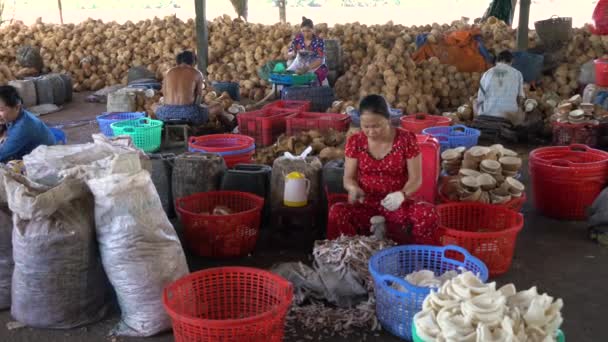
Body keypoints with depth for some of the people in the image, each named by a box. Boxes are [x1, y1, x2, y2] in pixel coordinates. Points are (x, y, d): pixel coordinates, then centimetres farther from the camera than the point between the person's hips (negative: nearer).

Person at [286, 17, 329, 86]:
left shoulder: (319, 41, -13)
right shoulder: (297, 38, -4)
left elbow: (319, 60, -21)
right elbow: (288, 56, -1)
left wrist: (307, 68, -36)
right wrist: (293, 54, -26)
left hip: (315, 66, -2)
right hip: (300, 65, 2)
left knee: (320, 73, -32)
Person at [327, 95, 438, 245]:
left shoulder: (406, 139, -6)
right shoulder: (355, 141, -1)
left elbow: (416, 179, -5)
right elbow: (348, 178, 3)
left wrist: (402, 194, -27)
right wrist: (353, 188, -21)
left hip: (398, 206, -1)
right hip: (366, 206, 1)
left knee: (428, 213, -31)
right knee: (337, 212, -31)